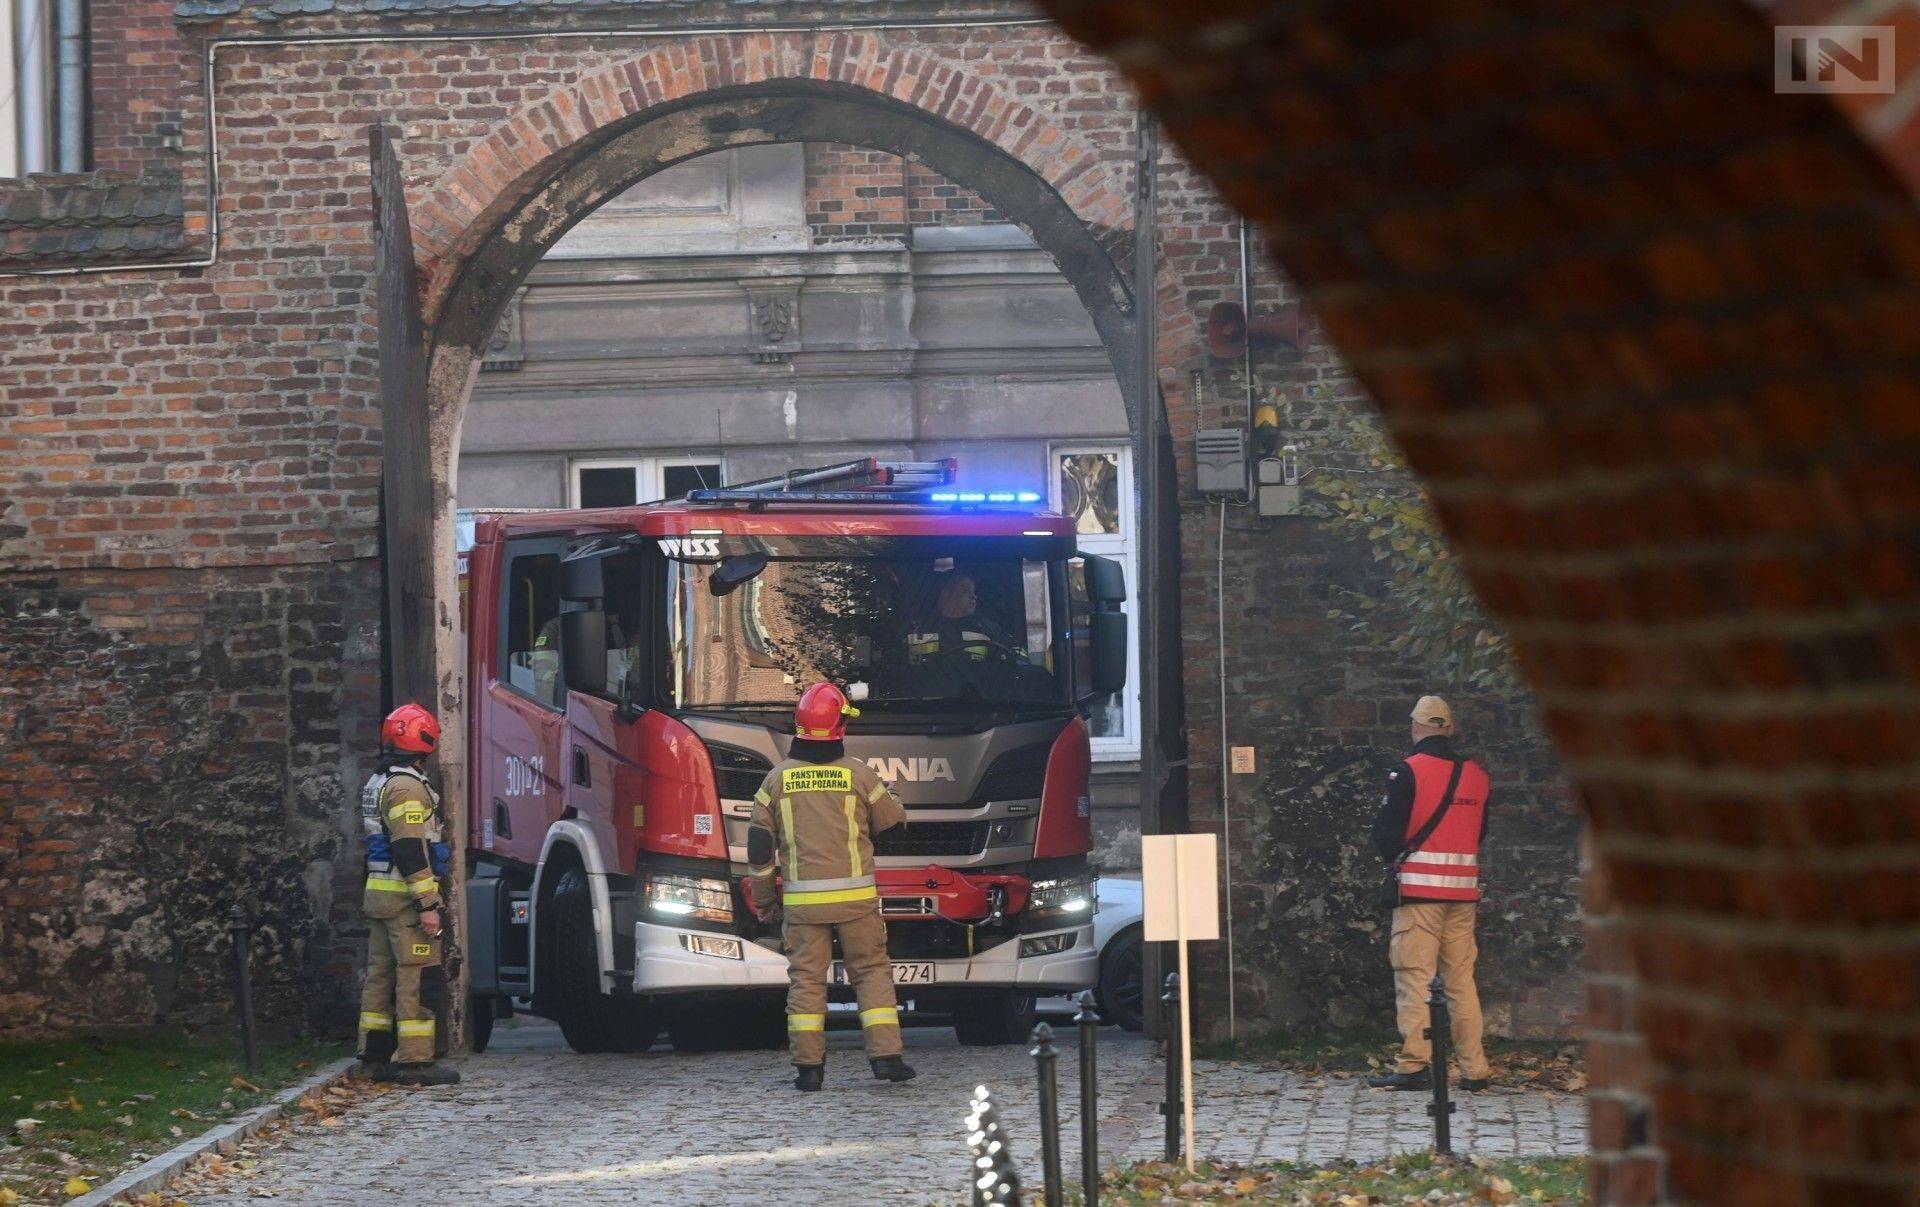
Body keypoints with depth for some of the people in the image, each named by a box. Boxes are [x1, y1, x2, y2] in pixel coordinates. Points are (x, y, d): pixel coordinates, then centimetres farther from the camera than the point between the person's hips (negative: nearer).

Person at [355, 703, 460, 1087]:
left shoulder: (377, 785, 17)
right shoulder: (407, 788, -15)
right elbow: (410, 851, -21)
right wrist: (428, 904, -21)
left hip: (378, 894, 10)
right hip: (406, 897, -10)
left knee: (381, 974, 13)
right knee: (417, 977, -8)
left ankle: (374, 1055, 16)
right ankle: (414, 1060, -10)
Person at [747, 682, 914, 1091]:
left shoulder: (779, 778, 2)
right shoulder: (858, 774, -4)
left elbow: (759, 843, 5)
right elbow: (893, 820, 10)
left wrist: (763, 896, 16)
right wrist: (884, 790, 28)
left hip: (801, 899, 1)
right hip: (855, 896, -1)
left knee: (806, 977, 4)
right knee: (872, 970, 7)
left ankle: (808, 1065, 0)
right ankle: (885, 1054, -1)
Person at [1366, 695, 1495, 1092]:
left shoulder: (1409, 772, -8)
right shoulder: (1476, 774, 9)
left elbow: (1387, 833, -9)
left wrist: (1393, 857, 11)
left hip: (1419, 885, -5)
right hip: (1464, 889, 5)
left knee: (1413, 977, -4)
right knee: (1461, 979, 9)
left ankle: (1415, 1065, -9)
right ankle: (1474, 1069, 6)